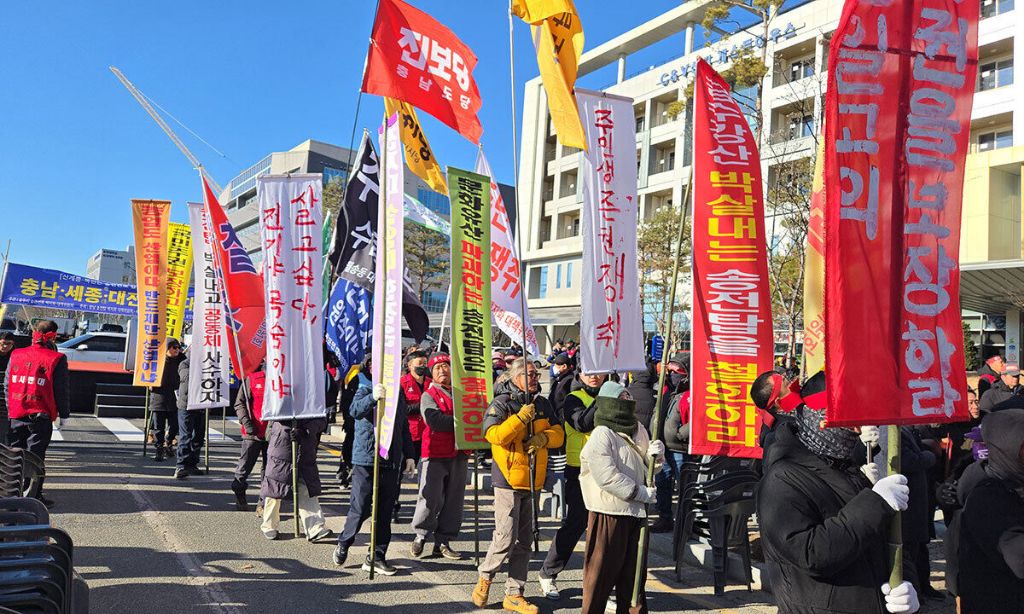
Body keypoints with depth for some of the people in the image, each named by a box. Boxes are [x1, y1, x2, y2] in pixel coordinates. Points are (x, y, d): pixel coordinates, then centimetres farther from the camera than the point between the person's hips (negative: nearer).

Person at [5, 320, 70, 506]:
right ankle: (34, 497, 4)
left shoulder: (16, 355, 5)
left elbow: (7, 384, 12)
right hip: (41, 416, -4)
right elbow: (62, 390, -7)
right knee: (35, 456, 1)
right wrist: (64, 414, 3)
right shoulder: (56, 359, -9)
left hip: (16, 415, 4)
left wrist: (10, 409, 20)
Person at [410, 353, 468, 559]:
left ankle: (443, 541, 17)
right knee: (431, 497, -4)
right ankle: (420, 535, 18)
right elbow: (436, 421, -16)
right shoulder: (429, 395, -1)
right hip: (436, 454, -5)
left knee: (454, 499, 7)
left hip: (458, 454, 5)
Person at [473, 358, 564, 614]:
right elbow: (493, 434, -20)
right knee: (506, 537, -7)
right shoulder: (501, 404, -7)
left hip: (533, 480, 6)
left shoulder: (542, 404, 12)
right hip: (508, 479, -6)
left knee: (524, 540, 10)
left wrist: (543, 437, -11)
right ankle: (485, 576, 21)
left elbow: (558, 433, 9)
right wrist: (521, 418, -24)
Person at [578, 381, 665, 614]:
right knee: (602, 568, 2)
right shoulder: (601, 436, -14)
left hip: (636, 512, 8)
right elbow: (607, 477, -23)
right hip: (609, 513, -7)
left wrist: (656, 453, 0)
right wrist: (640, 492, -18)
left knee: (634, 568, 16)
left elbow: (648, 467, 23)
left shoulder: (638, 430, 12)